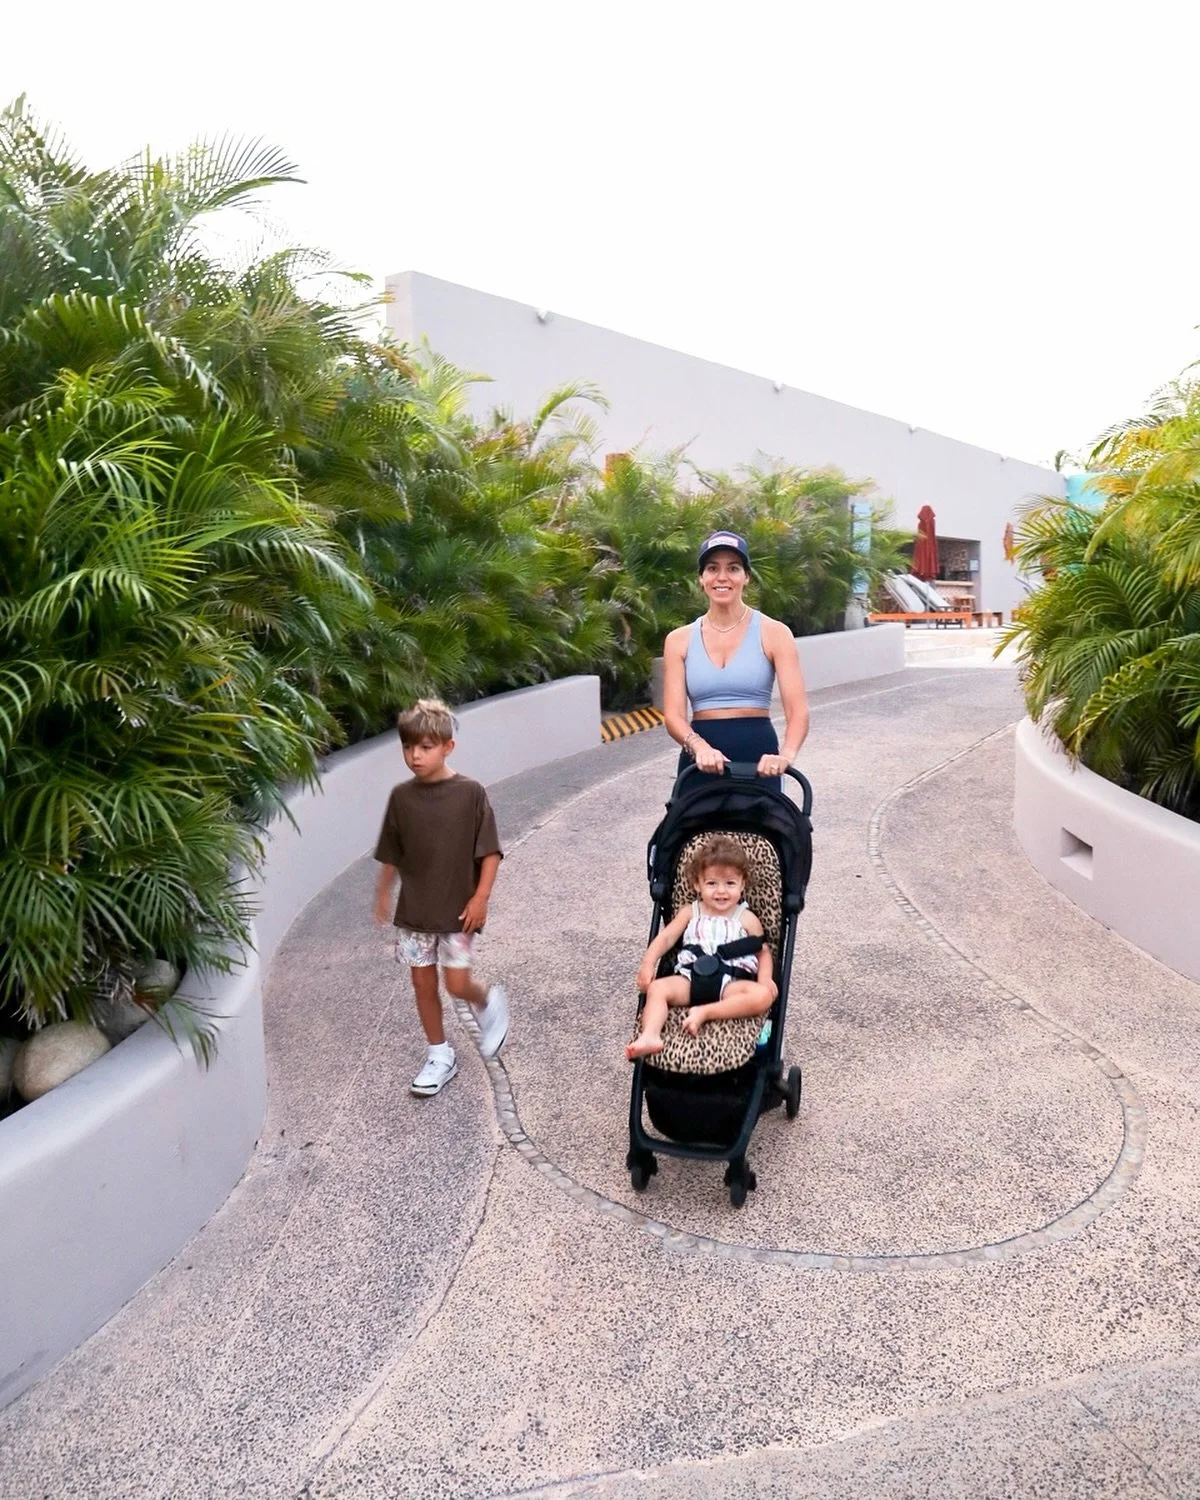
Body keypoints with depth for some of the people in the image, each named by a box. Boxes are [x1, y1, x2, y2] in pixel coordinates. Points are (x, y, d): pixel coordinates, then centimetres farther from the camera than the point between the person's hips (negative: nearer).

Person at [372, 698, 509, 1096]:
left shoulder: (470, 793, -13)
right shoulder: (401, 797, -2)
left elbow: (490, 852, -10)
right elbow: (391, 854, 8)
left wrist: (480, 897, -15)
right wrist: (382, 895, 12)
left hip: (458, 908, -3)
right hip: (414, 909, 4)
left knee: (457, 984, -3)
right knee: (423, 983, 9)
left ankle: (489, 1003, 31)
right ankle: (440, 1055, 26)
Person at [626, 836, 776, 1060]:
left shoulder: (747, 919, 12)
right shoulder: (690, 913, 15)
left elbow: (763, 952, 11)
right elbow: (666, 938, 7)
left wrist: (765, 979, -10)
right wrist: (648, 963, -10)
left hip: (730, 984, -1)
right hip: (690, 979, 1)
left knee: (764, 995, -30)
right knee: (657, 987, -25)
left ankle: (704, 1012, -32)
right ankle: (650, 1036, -44)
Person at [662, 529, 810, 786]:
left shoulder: (773, 633, -2)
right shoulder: (679, 640, 4)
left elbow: (798, 710, -10)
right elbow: (673, 715, -3)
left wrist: (786, 755, -29)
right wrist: (699, 746, -24)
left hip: (758, 758, -1)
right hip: (700, 761, 2)